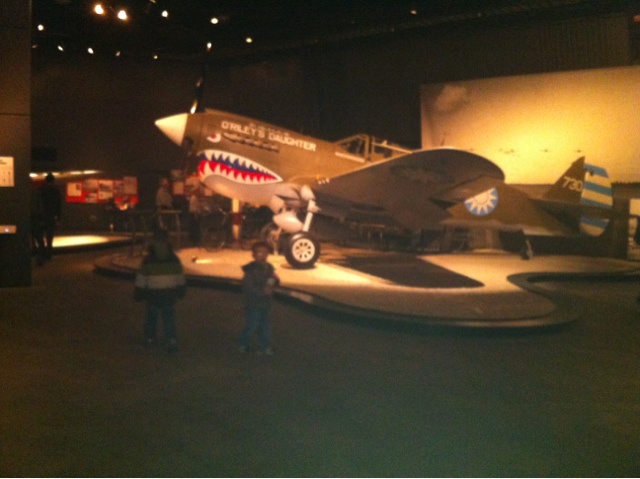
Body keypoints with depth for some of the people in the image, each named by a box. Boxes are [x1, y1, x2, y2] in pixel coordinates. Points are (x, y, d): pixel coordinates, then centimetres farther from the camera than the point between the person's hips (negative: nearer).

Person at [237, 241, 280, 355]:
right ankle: (242, 344, 18)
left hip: (264, 303, 7)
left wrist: (275, 279, -10)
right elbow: (248, 286, -21)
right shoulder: (250, 269, -15)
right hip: (253, 303, -7)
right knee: (252, 325, -1)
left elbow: (274, 282, 14)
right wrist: (262, 291, -26)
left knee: (265, 326, 11)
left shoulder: (269, 267, 7)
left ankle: (265, 346, 23)